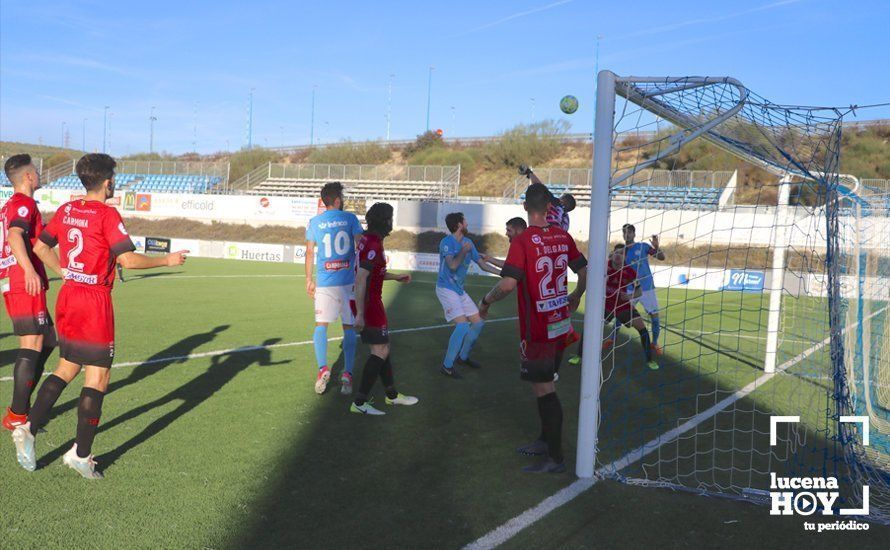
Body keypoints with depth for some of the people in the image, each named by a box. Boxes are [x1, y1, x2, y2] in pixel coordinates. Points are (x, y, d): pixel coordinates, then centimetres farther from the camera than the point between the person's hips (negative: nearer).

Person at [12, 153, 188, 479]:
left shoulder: (65, 210, 9)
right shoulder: (107, 215, -12)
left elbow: (40, 247, 16)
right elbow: (128, 260, -18)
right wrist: (167, 260, -7)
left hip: (67, 296, 7)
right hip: (95, 301, -7)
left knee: (67, 368, 21)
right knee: (98, 377, 1)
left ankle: (29, 429, 13)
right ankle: (81, 454, 4)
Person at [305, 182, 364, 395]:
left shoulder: (314, 222, 5)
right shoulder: (350, 218, 2)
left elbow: (309, 252, 5)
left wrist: (309, 279, 13)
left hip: (324, 282, 0)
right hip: (348, 280, 0)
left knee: (321, 325, 8)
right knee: (349, 327, 8)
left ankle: (323, 368, -9)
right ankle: (347, 374, 3)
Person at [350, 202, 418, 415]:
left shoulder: (367, 239, 10)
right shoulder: (374, 245, -20)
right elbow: (360, 280, -25)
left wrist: (397, 277, 27)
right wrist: (360, 314, -25)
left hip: (368, 301, 10)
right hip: (369, 303, -10)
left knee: (383, 347, 17)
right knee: (380, 351, -6)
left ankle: (392, 395, 28)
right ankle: (359, 402, -3)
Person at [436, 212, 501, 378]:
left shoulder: (468, 242, 9)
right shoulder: (447, 242, -14)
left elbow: (482, 264, 14)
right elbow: (452, 265, -26)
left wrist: (504, 273, 11)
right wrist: (464, 251, -20)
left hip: (460, 290, 8)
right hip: (446, 289, -8)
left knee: (478, 322, 8)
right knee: (462, 325, -22)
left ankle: (463, 357, 25)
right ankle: (447, 365, -12)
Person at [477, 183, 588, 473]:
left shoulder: (522, 242, -17)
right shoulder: (563, 236, 3)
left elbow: (508, 284, -24)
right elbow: (584, 272, 12)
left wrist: (485, 302, -6)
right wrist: (576, 296, 30)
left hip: (537, 329, -7)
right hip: (561, 324, 7)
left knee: (544, 389, 0)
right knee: (545, 384, 20)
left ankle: (555, 458, 7)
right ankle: (546, 440, 32)